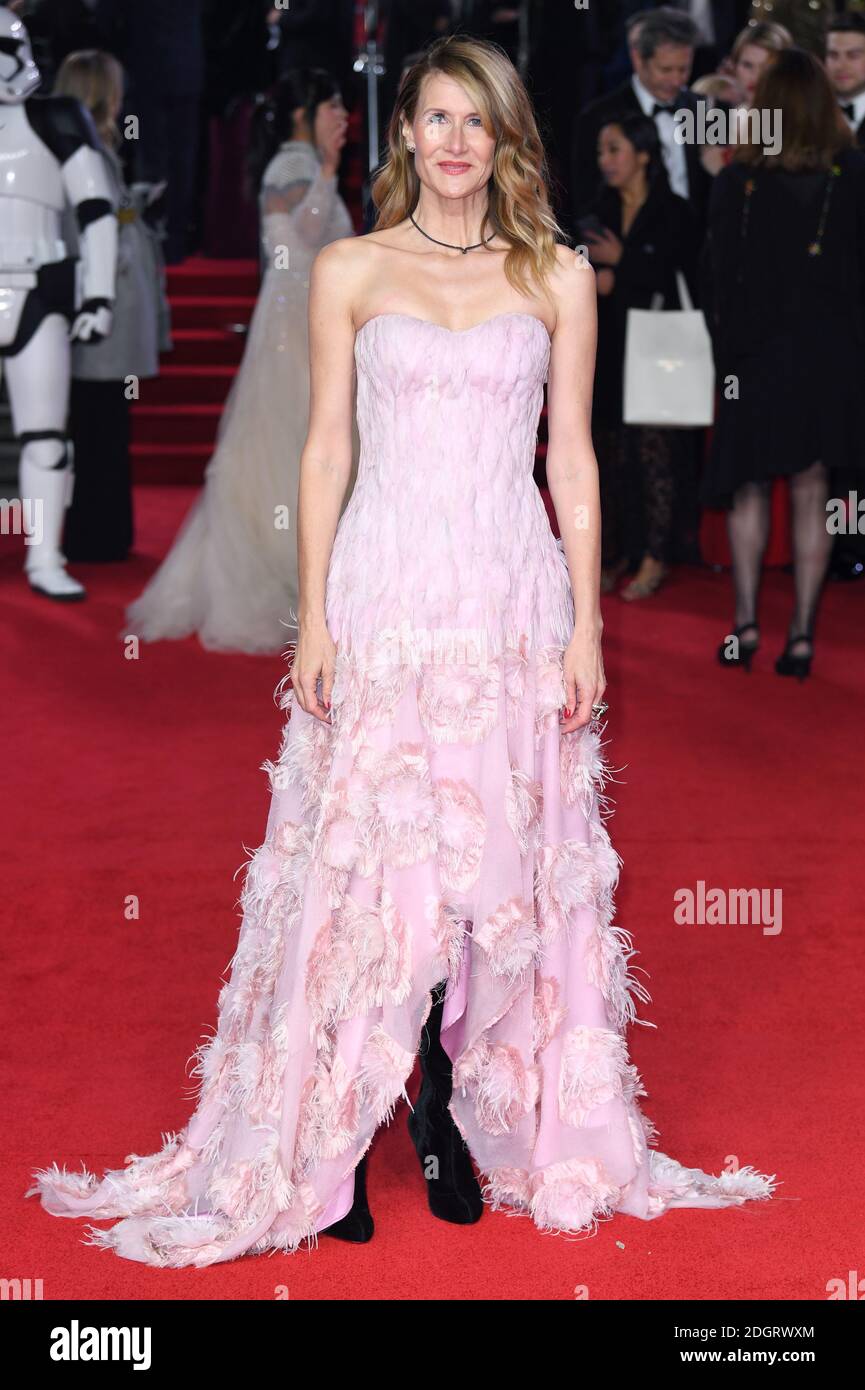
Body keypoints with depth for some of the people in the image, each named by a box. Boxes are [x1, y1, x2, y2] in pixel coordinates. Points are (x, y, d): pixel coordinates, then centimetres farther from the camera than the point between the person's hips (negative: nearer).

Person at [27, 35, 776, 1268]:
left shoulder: (558, 277, 8)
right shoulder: (350, 272, 6)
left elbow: (572, 459, 7)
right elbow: (327, 451, 5)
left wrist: (585, 623, 2)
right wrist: (314, 617, -2)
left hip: (514, 597, 1)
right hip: (384, 595, -1)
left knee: (501, 866, 3)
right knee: (366, 867, -2)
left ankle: (456, 1117, 18)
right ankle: (331, 1146, 7)